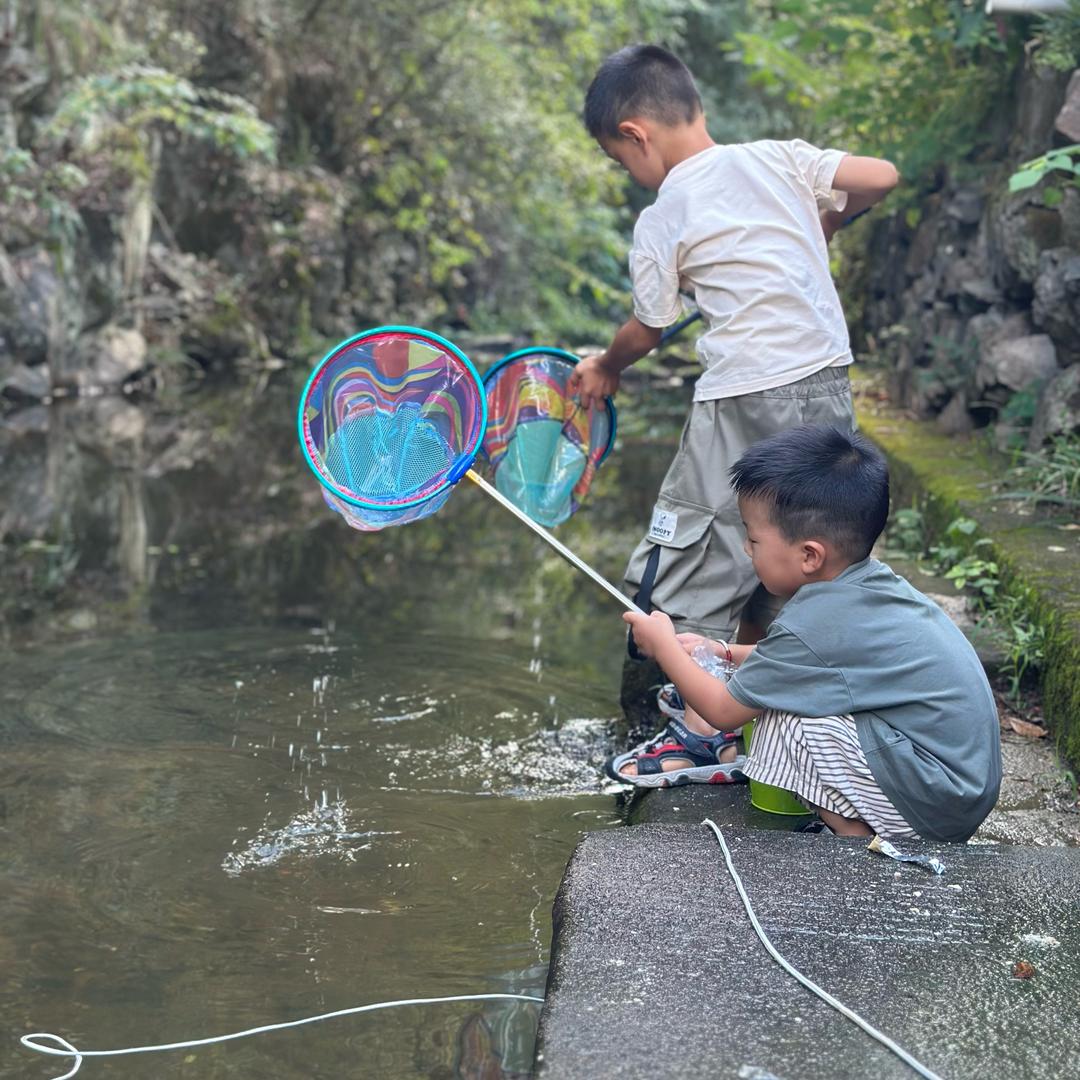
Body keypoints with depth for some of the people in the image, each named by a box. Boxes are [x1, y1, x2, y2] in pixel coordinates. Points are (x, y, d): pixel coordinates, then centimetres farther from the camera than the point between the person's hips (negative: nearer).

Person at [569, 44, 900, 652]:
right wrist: (823, 222, 21)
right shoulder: (777, 159, 6)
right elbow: (881, 177, 3)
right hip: (829, 388, 6)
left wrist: (605, 368, 29)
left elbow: (647, 331, 9)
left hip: (744, 403, -6)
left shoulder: (661, 221, -1)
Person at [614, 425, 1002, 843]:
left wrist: (663, 644, 4)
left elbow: (724, 711, -8)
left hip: (937, 807, -9)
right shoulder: (873, 581, 4)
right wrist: (726, 652, 21)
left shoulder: (813, 623, -22)